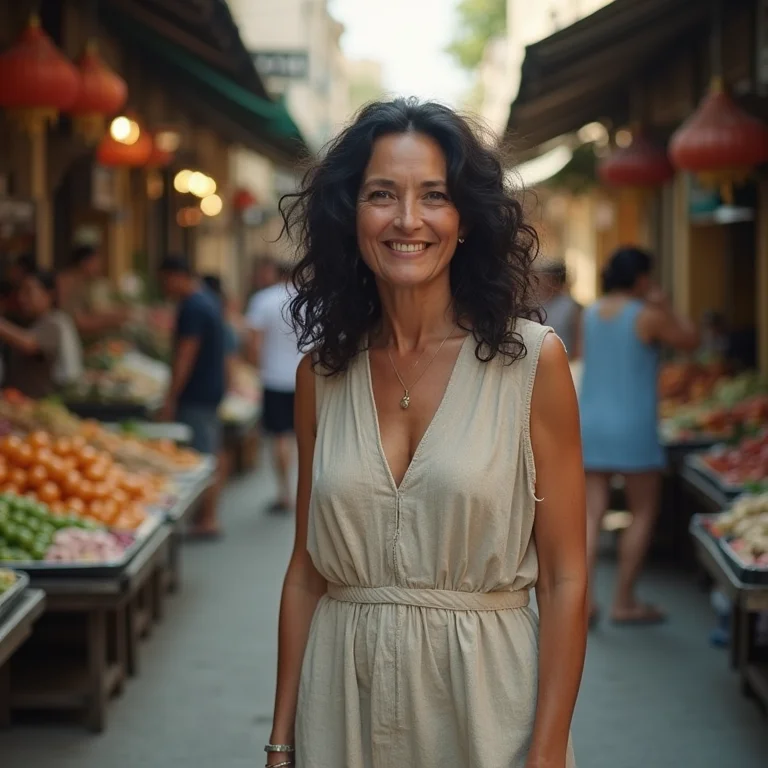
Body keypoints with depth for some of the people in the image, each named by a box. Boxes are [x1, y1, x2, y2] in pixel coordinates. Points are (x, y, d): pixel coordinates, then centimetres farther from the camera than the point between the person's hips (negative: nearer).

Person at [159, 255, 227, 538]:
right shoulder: (209, 300, 14)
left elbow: (185, 356, -21)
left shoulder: (192, 307, -17)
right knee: (209, 454, 14)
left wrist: (171, 399, -20)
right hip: (213, 389, 10)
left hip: (196, 394, -10)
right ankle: (210, 515, 21)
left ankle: (206, 520, -3)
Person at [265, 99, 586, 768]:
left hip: (483, 688, -2)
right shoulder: (323, 371, 2)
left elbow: (564, 577, -8)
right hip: (344, 699, 3)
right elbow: (307, 569, 6)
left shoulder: (532, 360, -8)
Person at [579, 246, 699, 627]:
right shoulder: (648, 316, -10)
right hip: (632, 425, -5)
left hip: (590, 421, 6)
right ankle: (624, 602, 9)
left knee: (591, 513, 6)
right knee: (643, 513, 7)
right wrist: (665, 307, 9)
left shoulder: (590, 314, 7)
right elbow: (691, 340, 1)